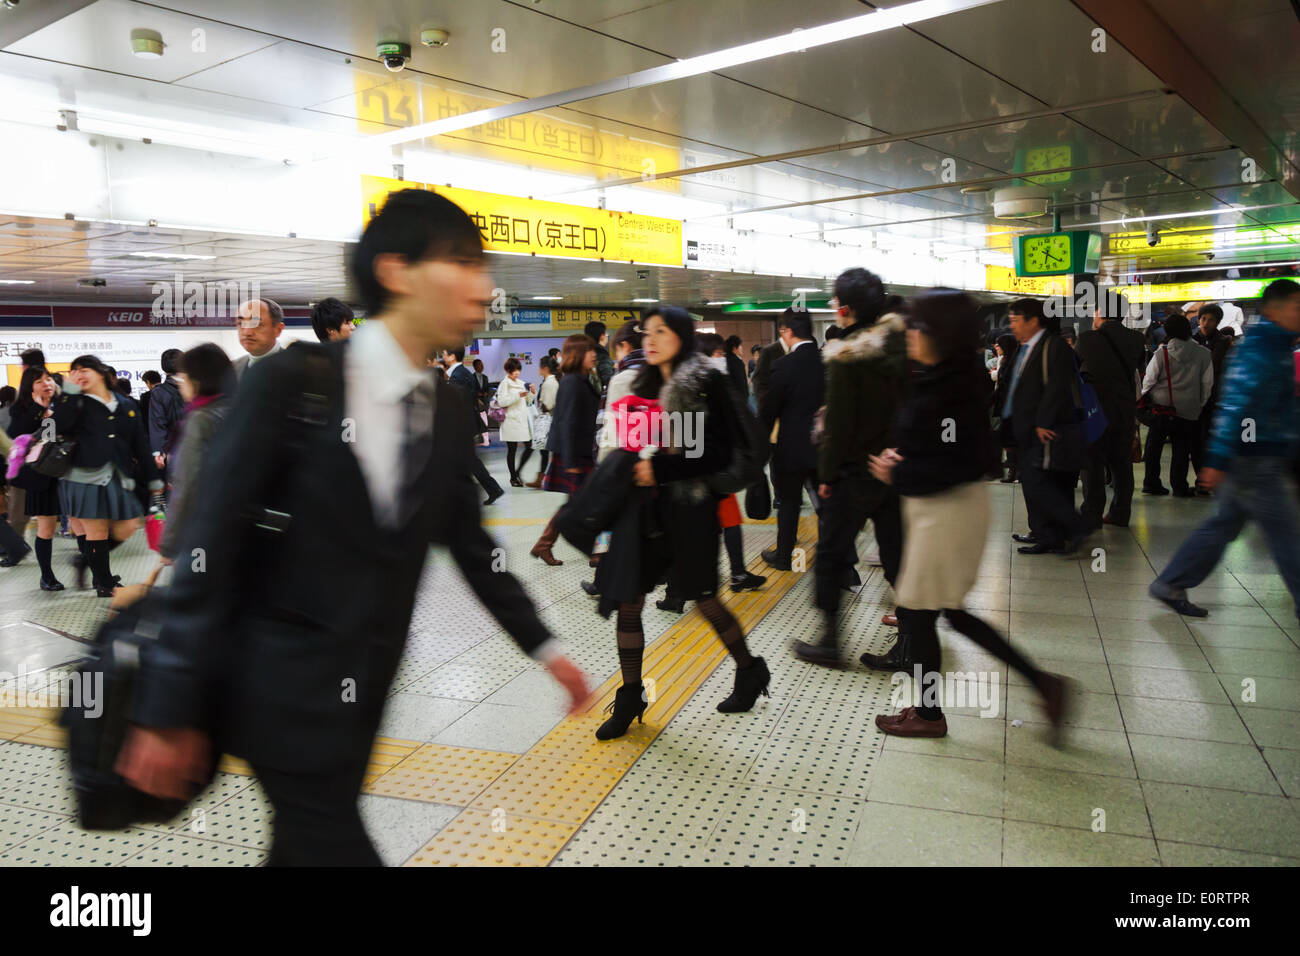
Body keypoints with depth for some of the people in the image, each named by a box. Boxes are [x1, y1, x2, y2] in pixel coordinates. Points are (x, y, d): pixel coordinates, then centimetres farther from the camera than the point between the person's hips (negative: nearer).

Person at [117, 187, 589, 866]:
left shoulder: (450, 411, 3)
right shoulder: (292, 381, -14)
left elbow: (471, 546, 10)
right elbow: (211, 546, -13)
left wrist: (545, 649, 9)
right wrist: (169, 710, -13)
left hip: (367, 690, 6)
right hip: (285, 683, -5)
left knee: (307, 842, 17)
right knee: (335, 847, -2)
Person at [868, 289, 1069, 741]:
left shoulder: (950, 391, -22)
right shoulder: (936, 379, 8)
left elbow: (963, 463, -26)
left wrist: (899, 475, -17)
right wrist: (902, 459, 2)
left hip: (949, 512, -10)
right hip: (935, 509, 10)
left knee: (915, 614, 5)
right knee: (951, 611, 20)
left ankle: (929, 714, 24)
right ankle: (1042, 682, 25)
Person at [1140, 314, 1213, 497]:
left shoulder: (1161, 354, -9)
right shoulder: (1204, 354, -2)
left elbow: (1148, 380, -2)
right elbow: (1207, 384, 5)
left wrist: (1144, 396, 17)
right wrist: (1200, 405, 18)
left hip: (1160, 407, -1)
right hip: (1188, 411, 1)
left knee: (1154, 446, 11)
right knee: (1181, 448, 7)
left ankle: (1151, 482, 14)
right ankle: (1179, 486, 8)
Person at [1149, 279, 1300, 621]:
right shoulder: (1258, 351, -17)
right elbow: (1235, 406, -24)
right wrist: (1217, 461, -28)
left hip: (1261, 460, 10)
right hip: (1256, 461, -10)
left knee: (1223, 524, 12)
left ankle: (1169, 585, 16)